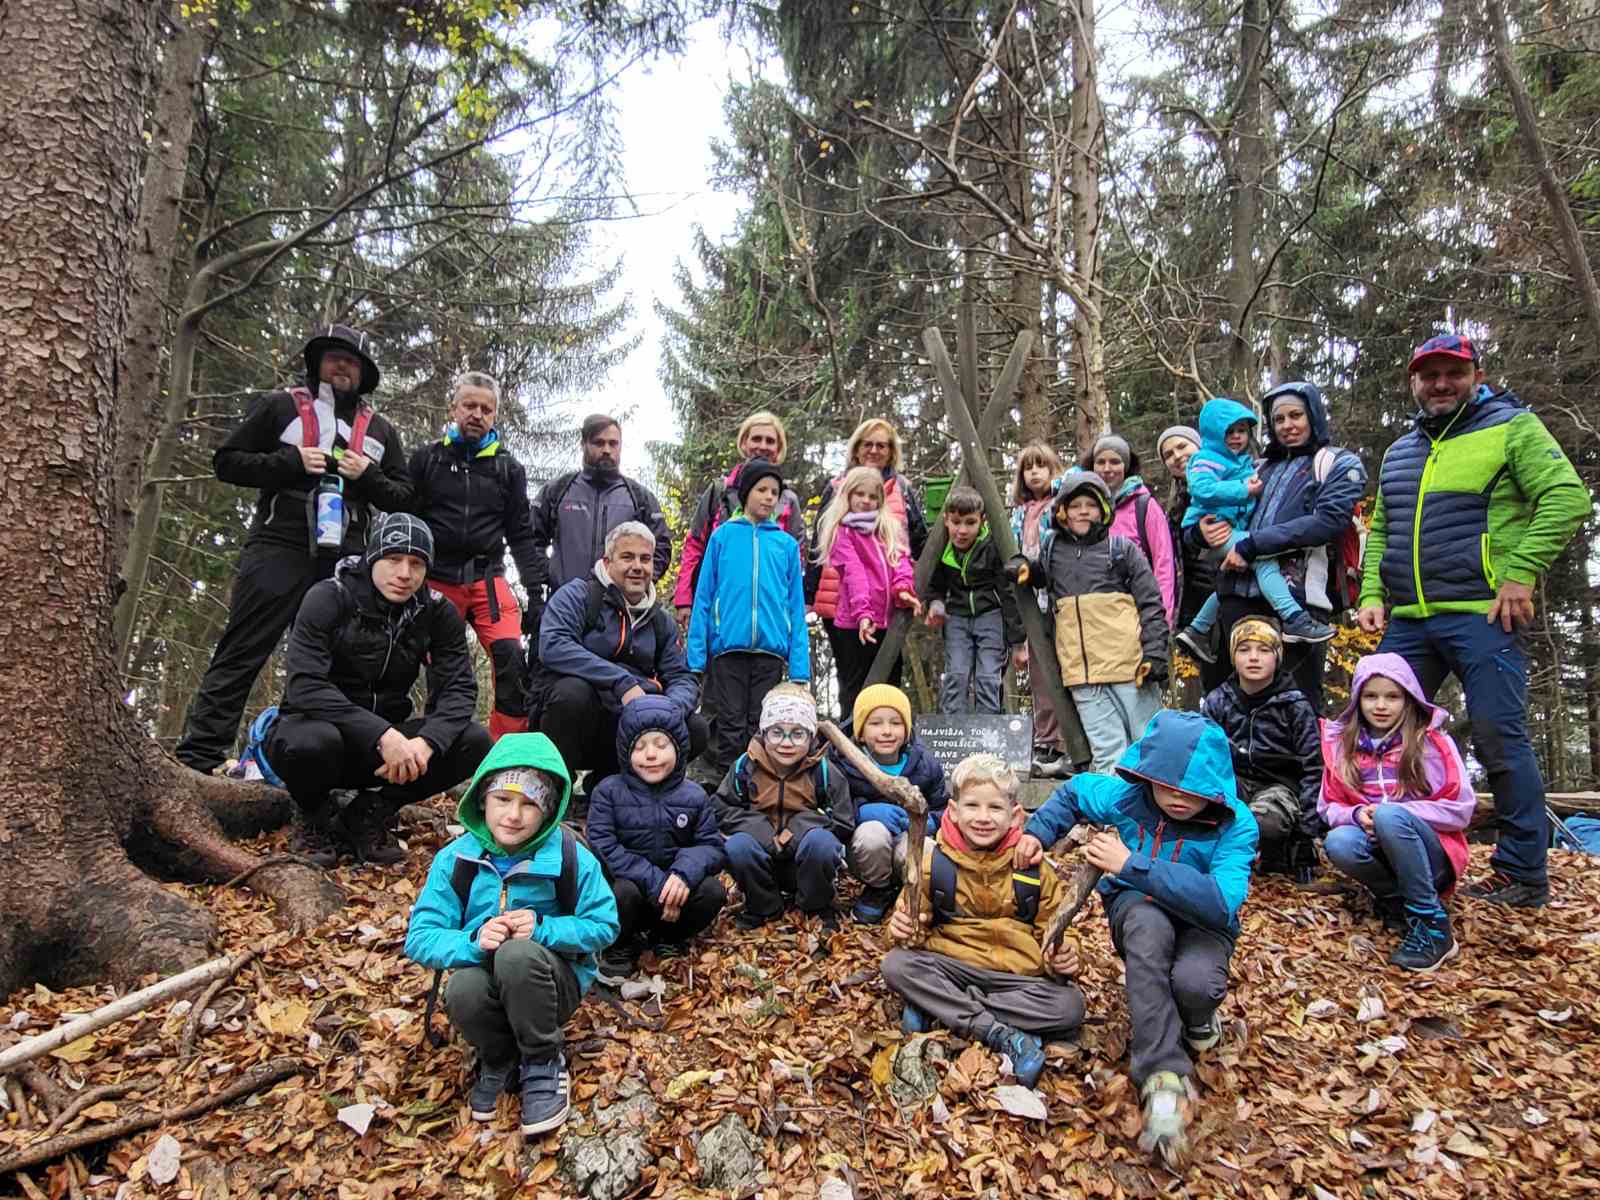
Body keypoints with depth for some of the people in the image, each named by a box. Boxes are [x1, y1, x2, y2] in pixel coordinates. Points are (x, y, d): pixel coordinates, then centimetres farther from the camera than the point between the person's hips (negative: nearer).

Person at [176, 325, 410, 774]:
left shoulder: (381, 430, 18)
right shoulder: (279, 407, 10)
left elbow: (404, 499, 16)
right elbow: (227, 462, 6)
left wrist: (367, 477, -4)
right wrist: (291, 461, -9)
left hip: (345, 562, 3)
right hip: (278, 549, -3)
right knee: (241, 653, -7)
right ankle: (197, 758, -6)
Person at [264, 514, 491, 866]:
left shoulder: (437, 613, -6)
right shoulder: (328, 598, -16)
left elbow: (458, 688, -13)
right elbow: (304, 687, -28)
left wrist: (426, 741, -34)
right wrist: (382, 735, -39)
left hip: (385, 739, 4)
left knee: (475, 742, -20)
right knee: (312, 742, -39)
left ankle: (370, 812, 1)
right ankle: (313, 815, -2)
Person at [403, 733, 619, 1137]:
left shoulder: (570, 857, -11)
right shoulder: (455, 859, -6)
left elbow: (603, 925, -8)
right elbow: (420, 937, -7)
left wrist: (543, 928, -25)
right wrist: (473, 942, -29)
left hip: (553, 979, -1)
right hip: (487, 978, 2)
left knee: (518, 953, -35)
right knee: (463, 992, -34)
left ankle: (544, 1063, -10)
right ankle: (499, 1059, 1)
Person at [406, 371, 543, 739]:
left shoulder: (508, 468, 11)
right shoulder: (426, 459, 8)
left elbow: (521, 533, 10)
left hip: (487, 580, 0)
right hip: (436, 581, 0)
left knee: (513, 660, -16)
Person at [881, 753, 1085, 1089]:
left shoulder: (1035, 871, 3)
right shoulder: (933, 863, 1)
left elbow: (1051, 932, 9)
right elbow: (914, 916, 8)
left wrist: (1060, 959, -13)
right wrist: (903, 926, -16)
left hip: (1018, 975, 1)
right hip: (950, 967, 0)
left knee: (1070, 1005, -26)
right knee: (896, 964, -27)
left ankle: (937, 1007, -23)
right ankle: (1000, 1033, -30)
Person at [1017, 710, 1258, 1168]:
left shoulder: (1236, 824, -23)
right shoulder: (1128, 795, -15)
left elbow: (1221, 902, -38)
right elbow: (1073, 791, 8)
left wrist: (1133, 865, -39)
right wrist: (1037, 831, -9)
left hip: (1202, 923, -1)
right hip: (1137, 909, 2)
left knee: (1194, 982, -38)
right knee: (1149, 923, -39)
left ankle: (1197, 1021, 5)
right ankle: (1163, 1077, -36)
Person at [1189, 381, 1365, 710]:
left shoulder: (1340, 464, 11)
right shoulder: (1260, 469, 23)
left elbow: (1329, 519, -8)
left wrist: (1252, 546, -13)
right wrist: (1201, 531, -1)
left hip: (1298, 601, -4)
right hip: (1239, 599, 5)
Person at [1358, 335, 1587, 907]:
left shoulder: (1512, 428, 1)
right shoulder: (1400, 452, 20)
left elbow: (1567, 496, -10)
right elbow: (1380, 531, 22)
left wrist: (1521, 573, -17)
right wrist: (1372, 593, 8)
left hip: (1484, 614, -6)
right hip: (1408, 620, 7)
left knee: (1498, 737, -5)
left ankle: (1523, 874, 7)